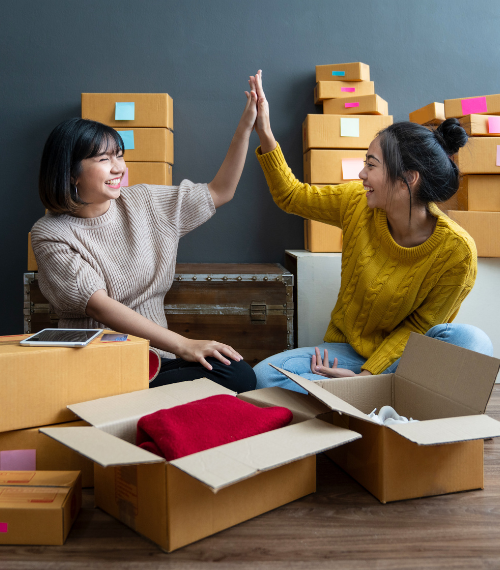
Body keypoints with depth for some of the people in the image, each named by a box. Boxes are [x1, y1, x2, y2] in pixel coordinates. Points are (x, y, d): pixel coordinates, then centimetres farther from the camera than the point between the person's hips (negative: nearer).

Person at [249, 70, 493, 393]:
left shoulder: (457, 251, -21)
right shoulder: (357, 203, -9)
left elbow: (418, 327, -12)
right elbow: (290, 196, 6)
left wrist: (367, 373, -20)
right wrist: (265, 134, -3)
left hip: (402, 357, -3)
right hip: (347, 348, 4)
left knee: (472, 342, -34)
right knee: (265, 376, -21)